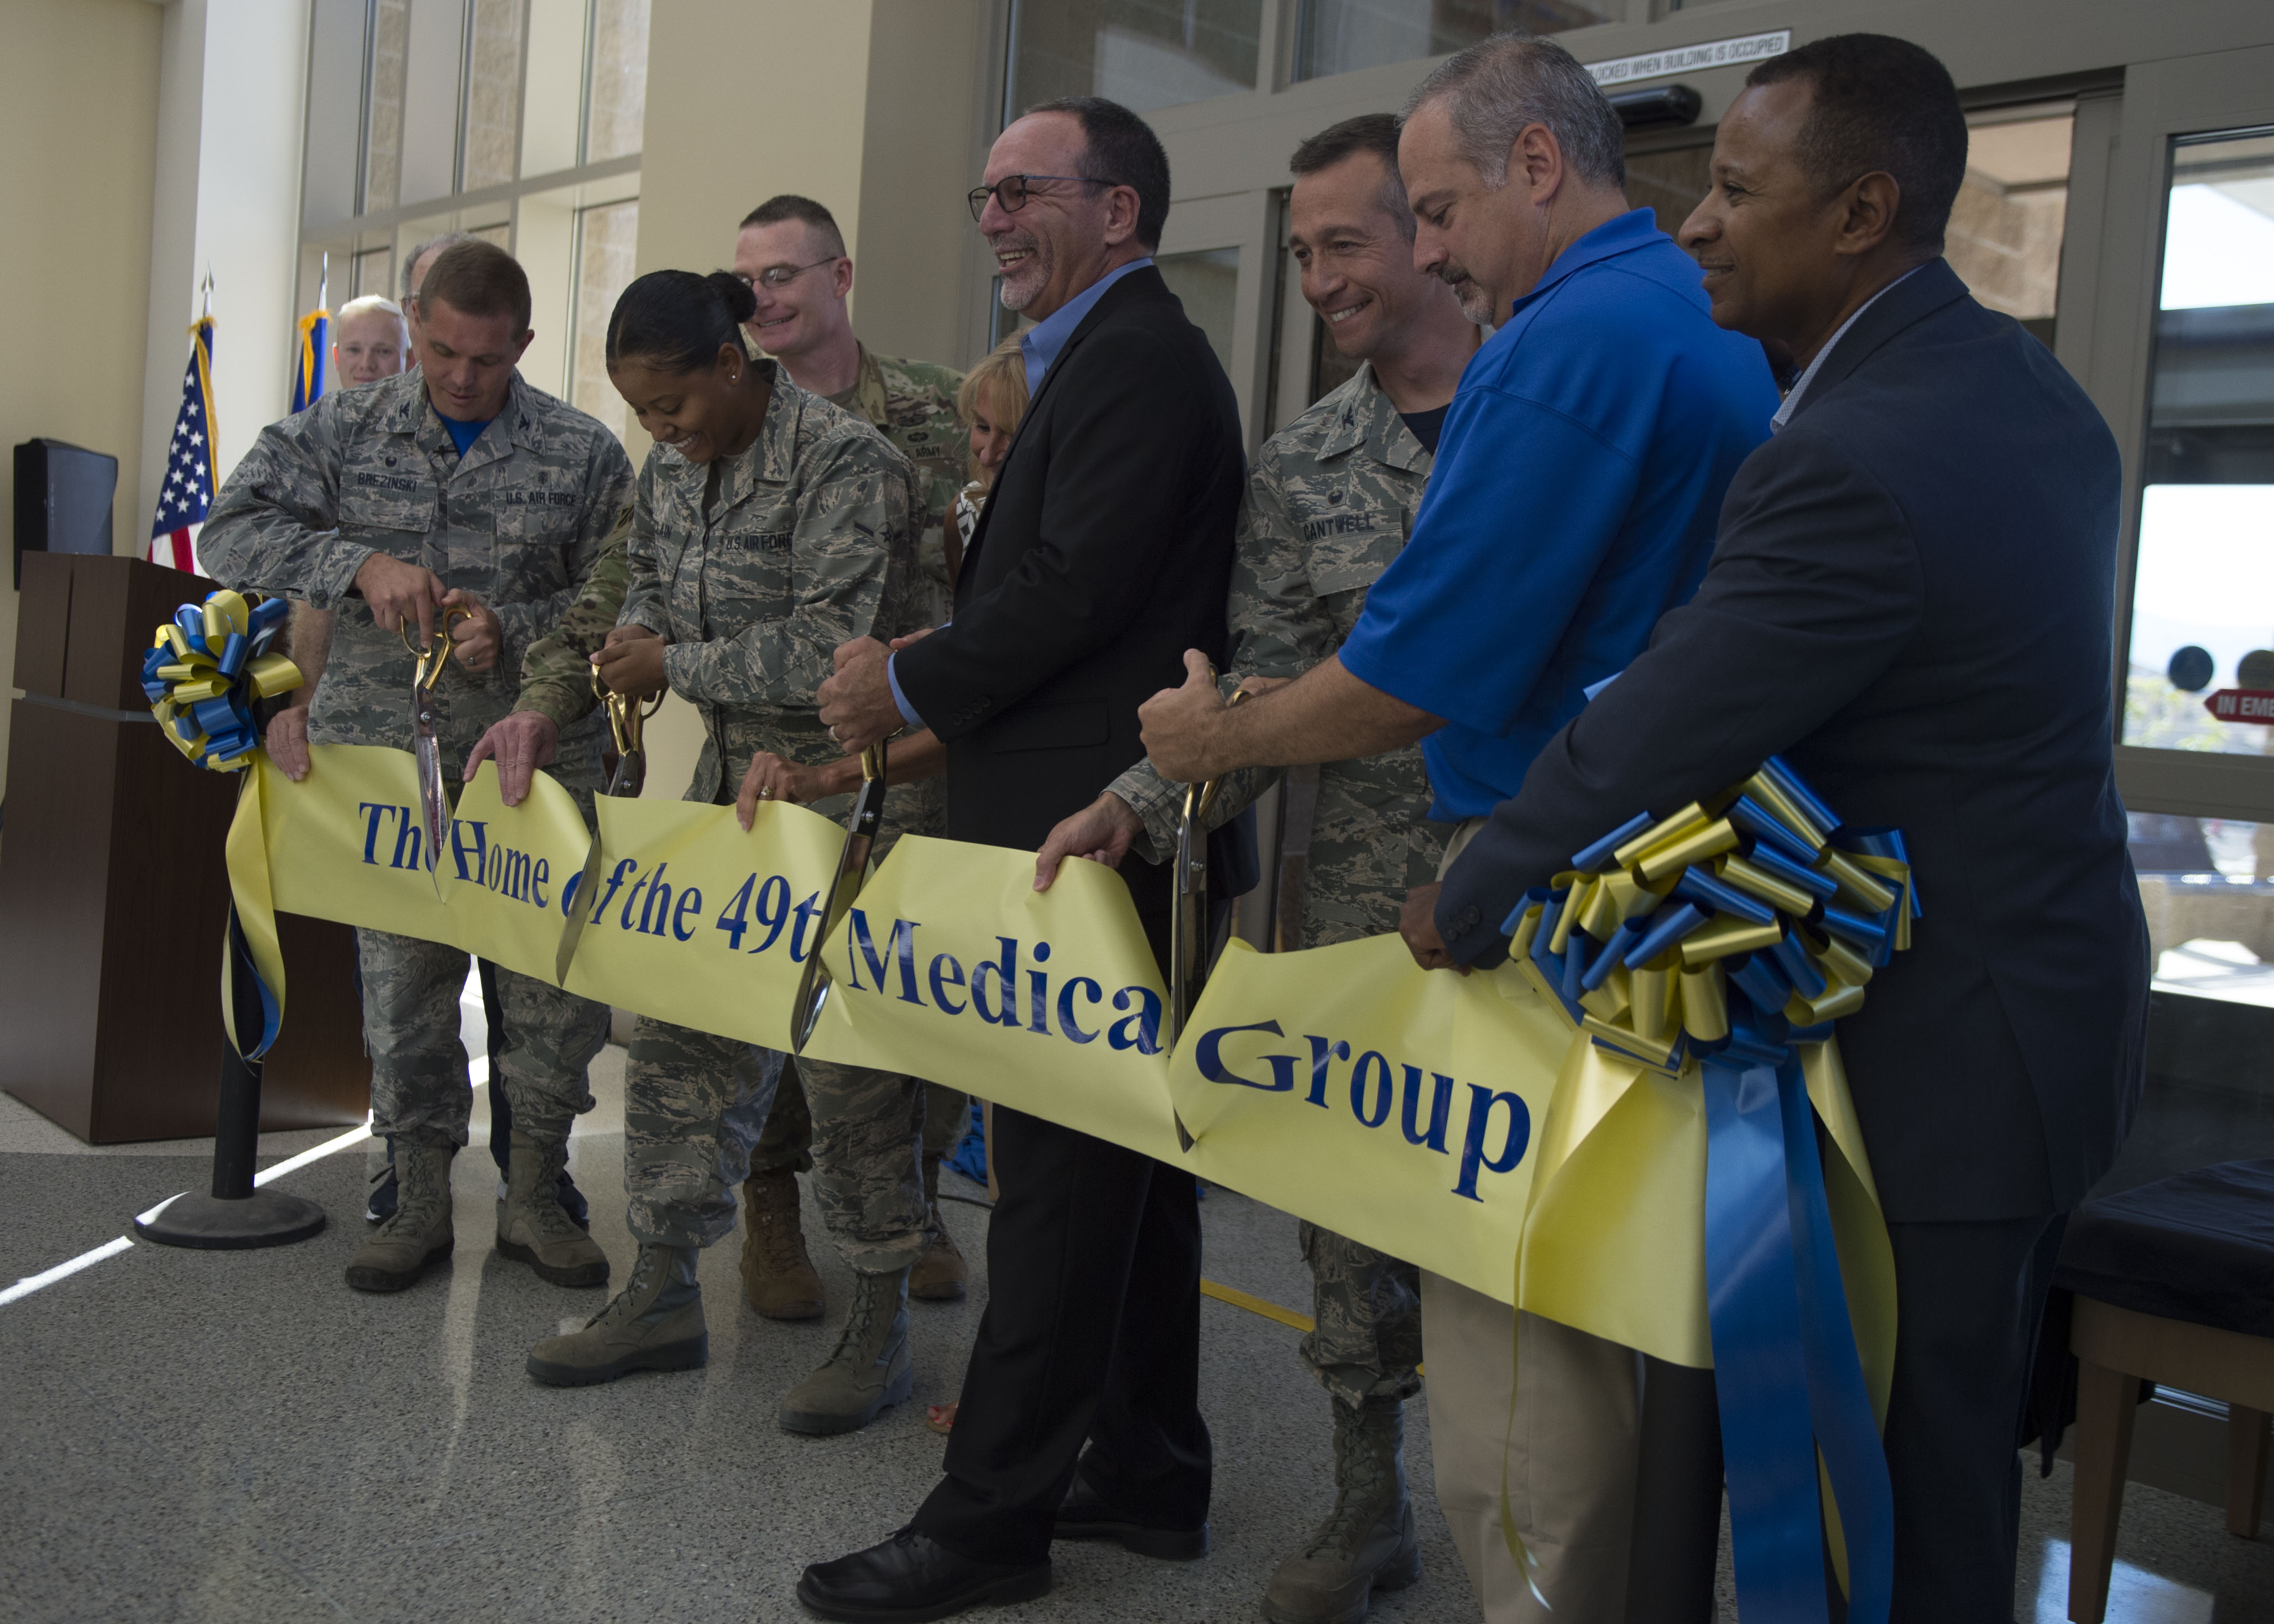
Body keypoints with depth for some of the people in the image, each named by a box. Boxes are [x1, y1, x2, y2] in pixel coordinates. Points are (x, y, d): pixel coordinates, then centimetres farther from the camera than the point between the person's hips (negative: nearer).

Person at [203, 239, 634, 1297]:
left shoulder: (583, 454, 2)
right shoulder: (343, 432, 4)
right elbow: (233, 529, -3)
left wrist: (513, 628, -15)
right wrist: (360, 562, -18)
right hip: (386, 764, 1)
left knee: (558, 982, 0)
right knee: (401, 983, 7)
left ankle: (533, 1197, 19)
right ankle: (420, 1201, 22)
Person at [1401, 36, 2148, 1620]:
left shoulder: (1852, 460, -25)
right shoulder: (2024, 384, 7)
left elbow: (1638, 747, -22)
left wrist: (1459, 914, -6)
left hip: (1932, 1055, -10)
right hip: (2041, 982, 10)